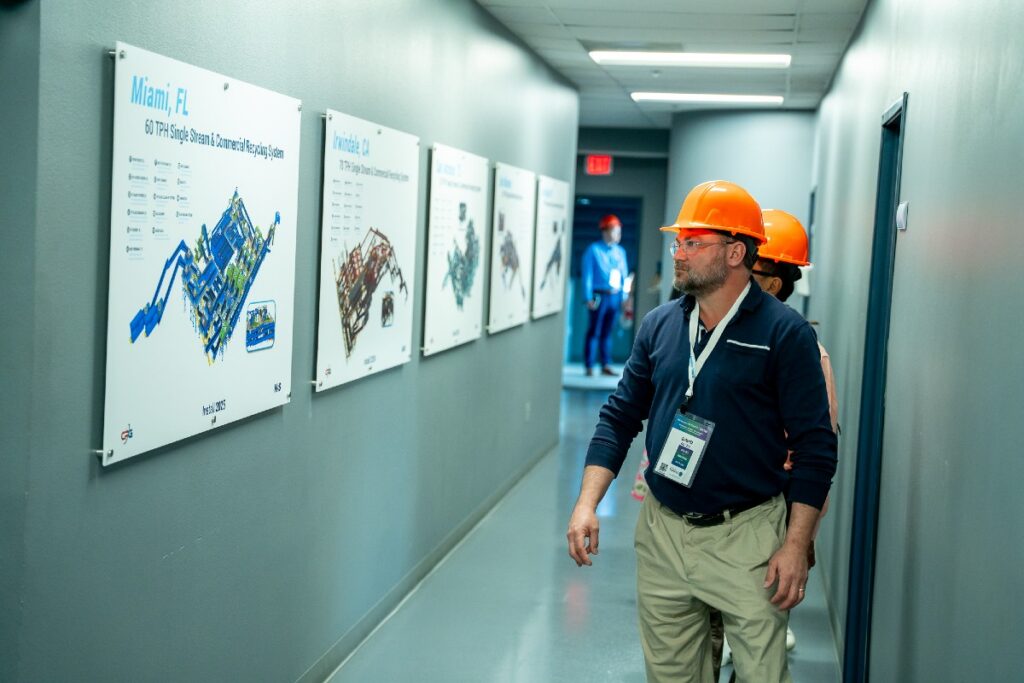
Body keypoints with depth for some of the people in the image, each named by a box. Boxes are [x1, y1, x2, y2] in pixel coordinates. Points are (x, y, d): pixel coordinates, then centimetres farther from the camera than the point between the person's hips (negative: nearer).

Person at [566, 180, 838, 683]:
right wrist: (587, 504, -1)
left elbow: (814, 445, -9)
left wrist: (795, 546, -13)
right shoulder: (659, 326, 5)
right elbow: (620, 417, 9)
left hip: (746, 537, -4)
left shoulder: (784, 333, -9)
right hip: (661, 532, 5)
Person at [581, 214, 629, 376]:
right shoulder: (593, 250, -5)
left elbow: (624, 275, 15)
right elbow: (587, 275, -8)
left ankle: (606, 365, 13)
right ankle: (589, 366, 2)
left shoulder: (620, 251, 12)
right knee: (594, 331, -2)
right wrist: (589, 298, -13)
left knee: (607, 332, 9)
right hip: (599, 296, -5)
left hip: (615, 296, 5)